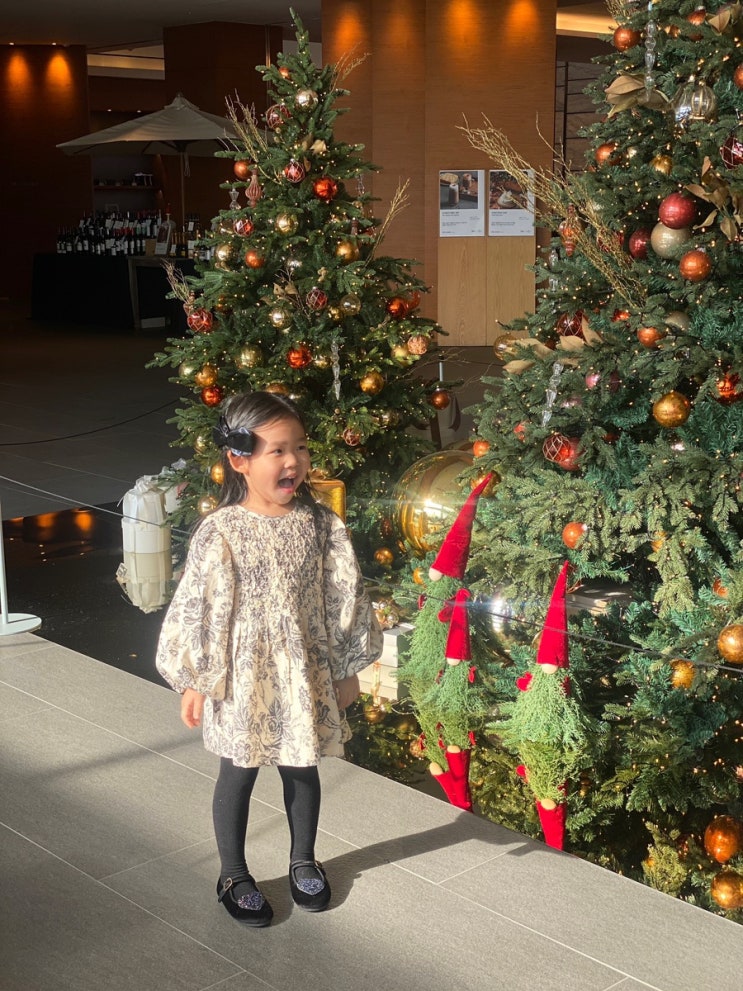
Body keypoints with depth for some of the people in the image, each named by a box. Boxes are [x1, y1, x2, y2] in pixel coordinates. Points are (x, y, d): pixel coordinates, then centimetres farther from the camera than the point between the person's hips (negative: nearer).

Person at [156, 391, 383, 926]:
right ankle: (234, 874, 31)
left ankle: (303, 860, 40)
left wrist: (347, 667, 6)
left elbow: (344, 596, 2)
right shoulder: (220, 532, -15)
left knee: (302, 767, 18)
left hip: (306, 670, 3)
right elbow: (196, 606, -9)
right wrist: (193, 680, -6)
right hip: (242, 674, -2)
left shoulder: (321, 525, -6)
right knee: (238, 774, 12)